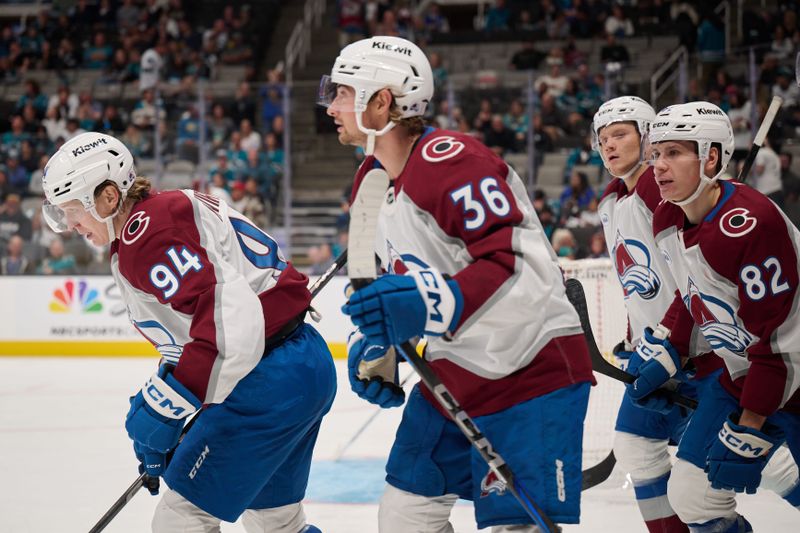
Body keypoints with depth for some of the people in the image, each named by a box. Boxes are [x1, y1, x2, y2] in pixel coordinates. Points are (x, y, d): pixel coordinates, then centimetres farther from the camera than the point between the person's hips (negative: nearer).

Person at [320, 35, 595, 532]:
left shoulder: (449, 159, -22)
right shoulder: (373, 181, 10)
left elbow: (521, 266, -30)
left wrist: (431, 305, -41)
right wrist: (375, 344, 8)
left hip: (532, 369, -10)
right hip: (453, 376, 10)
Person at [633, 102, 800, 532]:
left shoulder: (750, 224, -29)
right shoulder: (667, 221, -2)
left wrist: (748, 433, -23)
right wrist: (666, 355, 9)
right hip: (741, 373, 8)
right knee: (691, 496, 5)